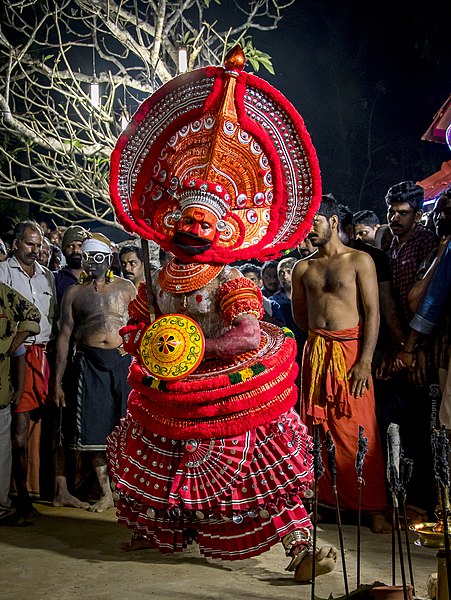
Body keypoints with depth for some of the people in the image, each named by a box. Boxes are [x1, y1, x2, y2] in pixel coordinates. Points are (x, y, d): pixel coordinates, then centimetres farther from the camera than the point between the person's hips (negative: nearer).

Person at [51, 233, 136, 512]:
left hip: (124, 360, 0)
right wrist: (57, 381, 3)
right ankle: (106, 494, 16)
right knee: (97, 429, 3)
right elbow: (65, 336, 7)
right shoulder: (74, 293, 8)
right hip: (90, 364, 1)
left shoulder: (126, 287, 8)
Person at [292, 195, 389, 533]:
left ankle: (374, 508, 5)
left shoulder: (359, 261, 0)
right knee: (317, 428, 5)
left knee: (359, 430, -4)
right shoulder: (303, 269, 12)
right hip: (316, 353, 4)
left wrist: (365, 362, -13)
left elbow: (373, 312, -6)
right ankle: (323, 499, 15)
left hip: (351, 351, -4)